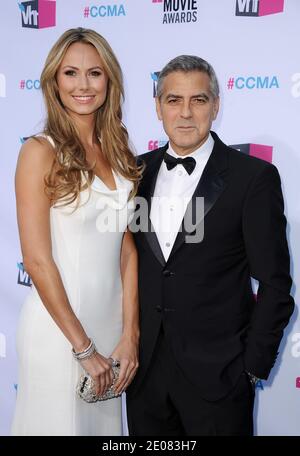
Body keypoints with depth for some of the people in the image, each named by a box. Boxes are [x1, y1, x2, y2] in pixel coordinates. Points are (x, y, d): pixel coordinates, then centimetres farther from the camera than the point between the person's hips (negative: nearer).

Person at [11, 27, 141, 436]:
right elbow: (37, 261, -15)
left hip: (111, 323, 5)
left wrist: (129, 336, -3)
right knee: (61, 423, 11)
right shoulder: (41, 152, -11)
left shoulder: (117, 152, 5)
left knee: (106, 423, 19)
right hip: (58, 327, -5)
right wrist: (83, 347, -12)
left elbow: (127, 250, 3)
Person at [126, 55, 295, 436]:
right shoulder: (139, 171, 5)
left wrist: (253, 366, -8)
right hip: (144, 366, 4)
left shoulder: (254, 177, -8)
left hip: (217, 374, -4)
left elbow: (274, 284, -7)